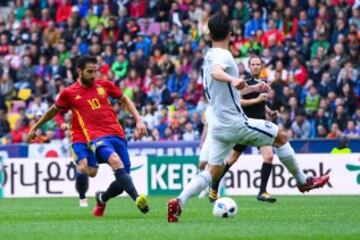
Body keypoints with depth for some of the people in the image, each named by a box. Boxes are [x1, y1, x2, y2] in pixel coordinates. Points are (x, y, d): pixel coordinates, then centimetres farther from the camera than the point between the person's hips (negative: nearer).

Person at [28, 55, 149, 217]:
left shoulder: (105, 85, 12)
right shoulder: (69, 93, 6)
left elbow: (124, 100, 26)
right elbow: (53, 111, 23)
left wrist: (138, 121, 16)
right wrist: (35, 127, 32)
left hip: (117, 135, 4)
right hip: (97, 137, -4)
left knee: (122, 182, -2)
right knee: (115, 161, -35)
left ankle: (102, 198, 32)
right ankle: (137, 199, -47)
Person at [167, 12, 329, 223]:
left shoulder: (209, 57, 15)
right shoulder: (223, 55, -13)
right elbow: (216, 72, -39)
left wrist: (253, 88, 30)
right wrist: (233, 79, -58)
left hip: (217, 125, 8)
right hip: (235, 123, -8)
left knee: (212, 173, 5)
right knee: (281, 137, 10)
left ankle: (179, 202, -14)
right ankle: (303, 181, 20)